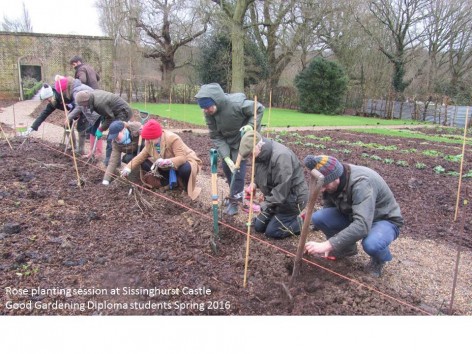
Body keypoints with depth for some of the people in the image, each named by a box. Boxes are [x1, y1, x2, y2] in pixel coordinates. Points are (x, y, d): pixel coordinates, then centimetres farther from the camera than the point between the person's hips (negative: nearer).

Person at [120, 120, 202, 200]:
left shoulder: (173, 139, -32)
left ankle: (189, 188, -9)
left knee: (185, 169, -43)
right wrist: (128, 167, -11)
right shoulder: (150, 142, -11)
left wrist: (167, 162, -54)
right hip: (167, 166, 7)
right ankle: (172, 179, 1)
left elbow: (182, 158, -39)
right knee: (144, 164, -6)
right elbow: (141, 156, -1)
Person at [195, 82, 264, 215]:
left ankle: (234, 200, 6)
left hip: (243, 138, -5)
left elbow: (259, 109, -19)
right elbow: (216, 137, -15)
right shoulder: (208, 113, -20)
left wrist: (251, 125, -31)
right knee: (226, 167, 11)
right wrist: (226, 157, -24)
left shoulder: (236, 103, -35)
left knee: (238, 167, -10)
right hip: (226, 140, 6)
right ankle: (237, 194, 33)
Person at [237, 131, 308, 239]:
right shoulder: (261, 155, -3)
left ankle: (299, 223, 11)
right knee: (258, 226, 12)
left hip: (292, 198, -9)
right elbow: (259, 175, 15)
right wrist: (254, 184, -5)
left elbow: (282, 188, -32)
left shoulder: (281, 156, -32)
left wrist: (267, 203, -25)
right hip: (274, 197, 9)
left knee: (271, 231, -6)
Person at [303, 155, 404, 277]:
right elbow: (328, 209, -2)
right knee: (317, 217, -18)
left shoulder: (361, 182, -36)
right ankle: (347, 247, 9)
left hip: (385, 220, -5)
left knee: (371, 244, -39)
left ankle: (379, 260, 0)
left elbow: (362, 225, -45)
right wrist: (329, 244, -14)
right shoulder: (331, 182, -15)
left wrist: (328, 244, -46)